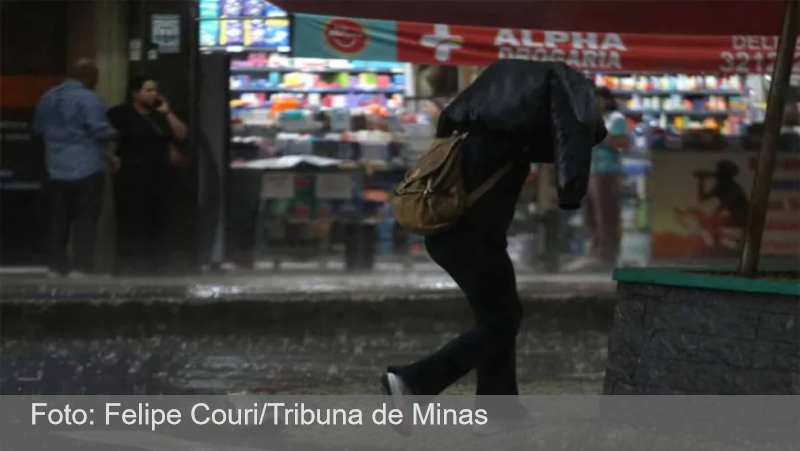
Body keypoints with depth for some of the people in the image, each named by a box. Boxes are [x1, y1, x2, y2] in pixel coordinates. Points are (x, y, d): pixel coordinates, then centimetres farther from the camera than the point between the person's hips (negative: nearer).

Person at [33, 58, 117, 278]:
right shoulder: (89, 99, -15)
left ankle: (56, 266, 12)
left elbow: (38, 128, 21)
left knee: (58, 220, 11)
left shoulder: (48, 98, 11)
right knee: (85, 220, -2)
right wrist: (113, 133, 1)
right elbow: (101, 130, -19)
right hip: (87, 169, -7)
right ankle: (80, 267, -7)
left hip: (57, 170, 7)